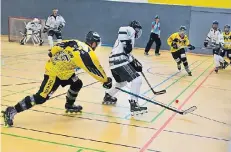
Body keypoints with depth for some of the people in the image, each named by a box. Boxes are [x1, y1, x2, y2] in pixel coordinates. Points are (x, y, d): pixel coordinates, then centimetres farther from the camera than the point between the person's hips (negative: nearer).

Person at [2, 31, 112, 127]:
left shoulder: (76, 42, 2)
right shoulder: (87, 54, -18)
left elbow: (58, 47, 4)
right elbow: (96, 69, -8)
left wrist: (53, 55, 18)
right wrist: (106, 81, 5)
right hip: (54, 73, -10)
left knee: (77, 84, 17)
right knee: (41, 98, -11)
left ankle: (69, 105, 35)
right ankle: (12, 111, -10)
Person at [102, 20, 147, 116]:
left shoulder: (124, 37, 30)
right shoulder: (130, 30, 1)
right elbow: (123, 29, -24)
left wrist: (134, 63, 20)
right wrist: (128, 44, -16)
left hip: (114, 62, 10)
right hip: (120, 62, -10)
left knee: (122, 83, 30)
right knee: (137, 80, -12)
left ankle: (107, 97, 44)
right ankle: (134, 105, -15)